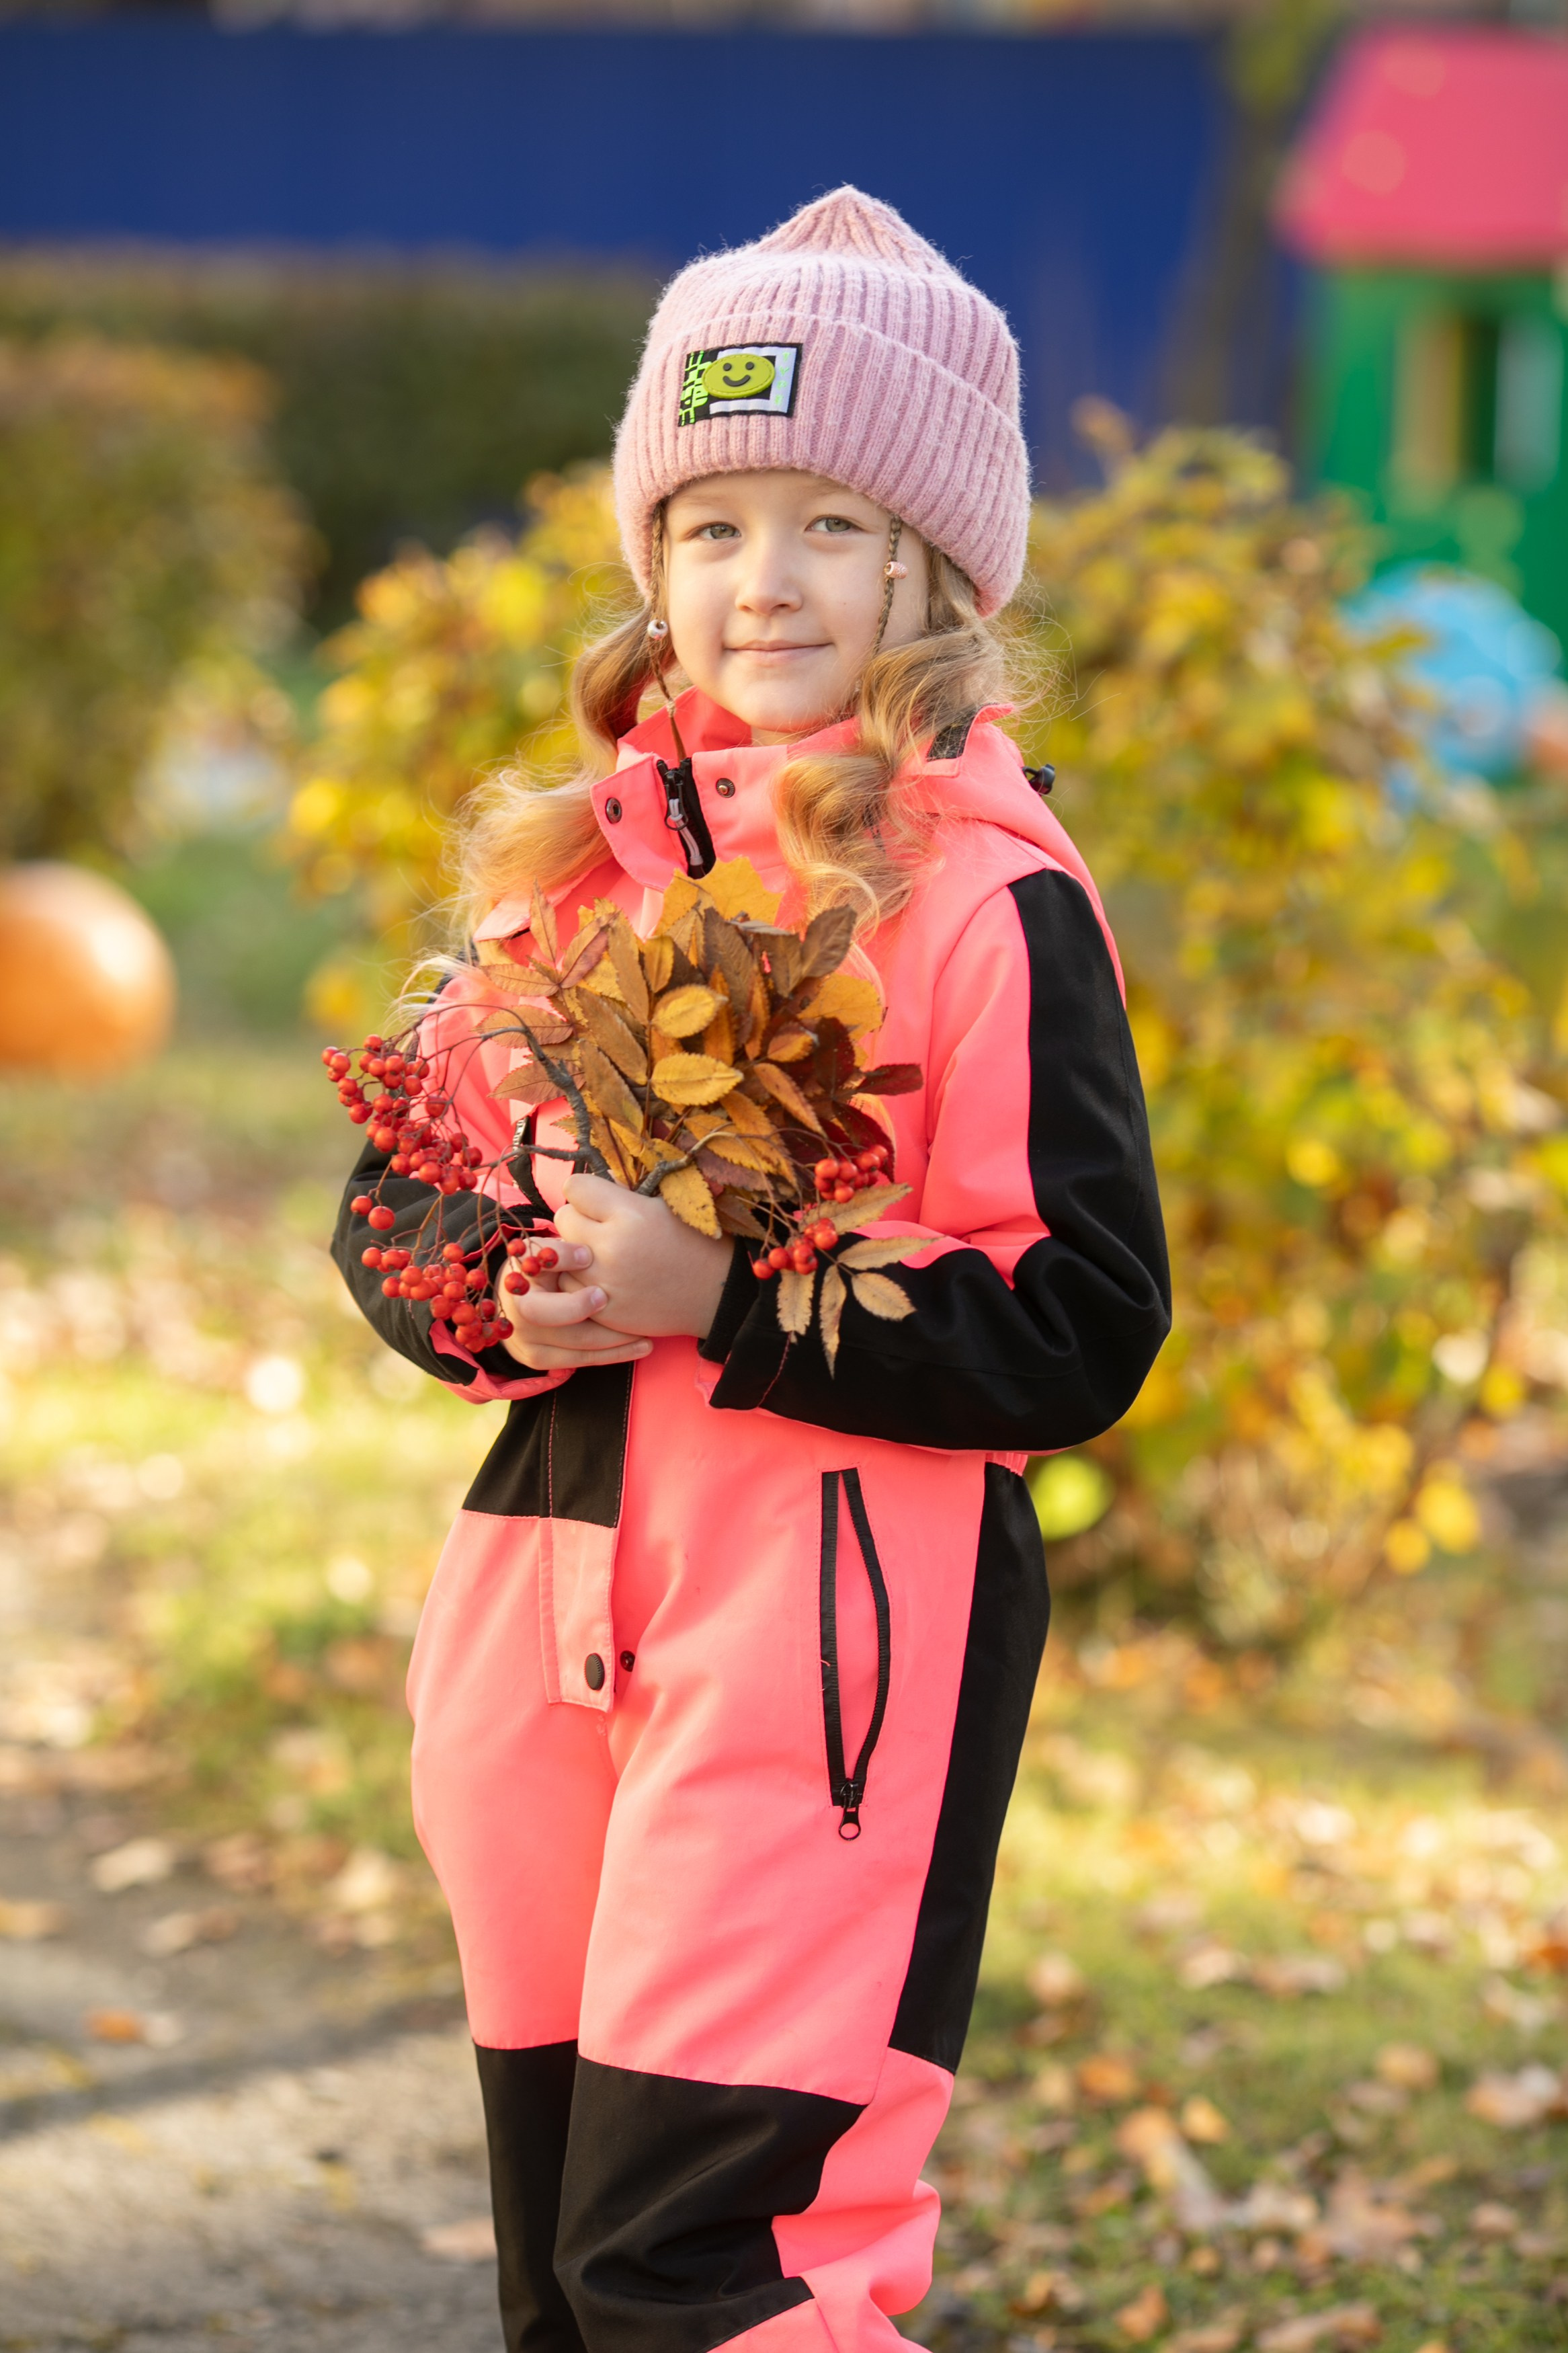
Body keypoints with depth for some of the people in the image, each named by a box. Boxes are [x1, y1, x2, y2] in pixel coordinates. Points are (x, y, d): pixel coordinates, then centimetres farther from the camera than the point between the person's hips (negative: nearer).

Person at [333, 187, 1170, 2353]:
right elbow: (390, 1207, 16)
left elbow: (1084, 1332, -13)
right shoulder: (577, 856, 11)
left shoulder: (988, 896, -8)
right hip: (556, 1609, 7)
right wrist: (488, 1284, -7)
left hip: (844, 1633, -6)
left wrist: (723, 1299, -18)